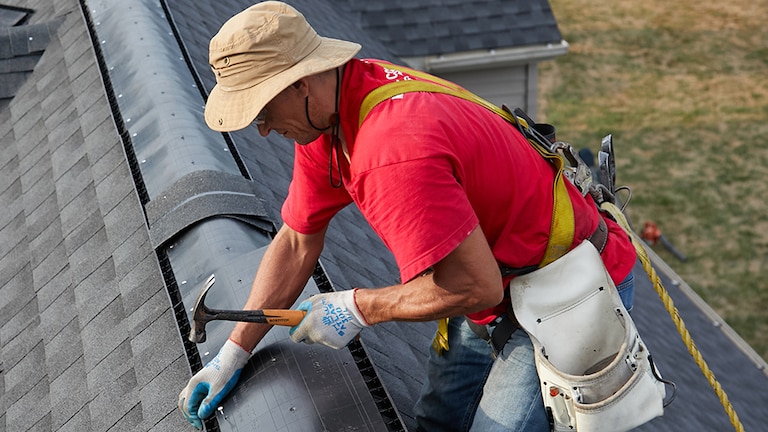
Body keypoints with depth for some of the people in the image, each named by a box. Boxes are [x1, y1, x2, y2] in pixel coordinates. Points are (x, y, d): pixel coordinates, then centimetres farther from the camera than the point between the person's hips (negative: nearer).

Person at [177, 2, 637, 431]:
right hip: (500, 289, 9)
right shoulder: (324, 113, -5)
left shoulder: (393, 153, -35)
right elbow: (297, 242, 4)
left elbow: (475, 286, -34)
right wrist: (233, 354, 5)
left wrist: (357, 308, -20)